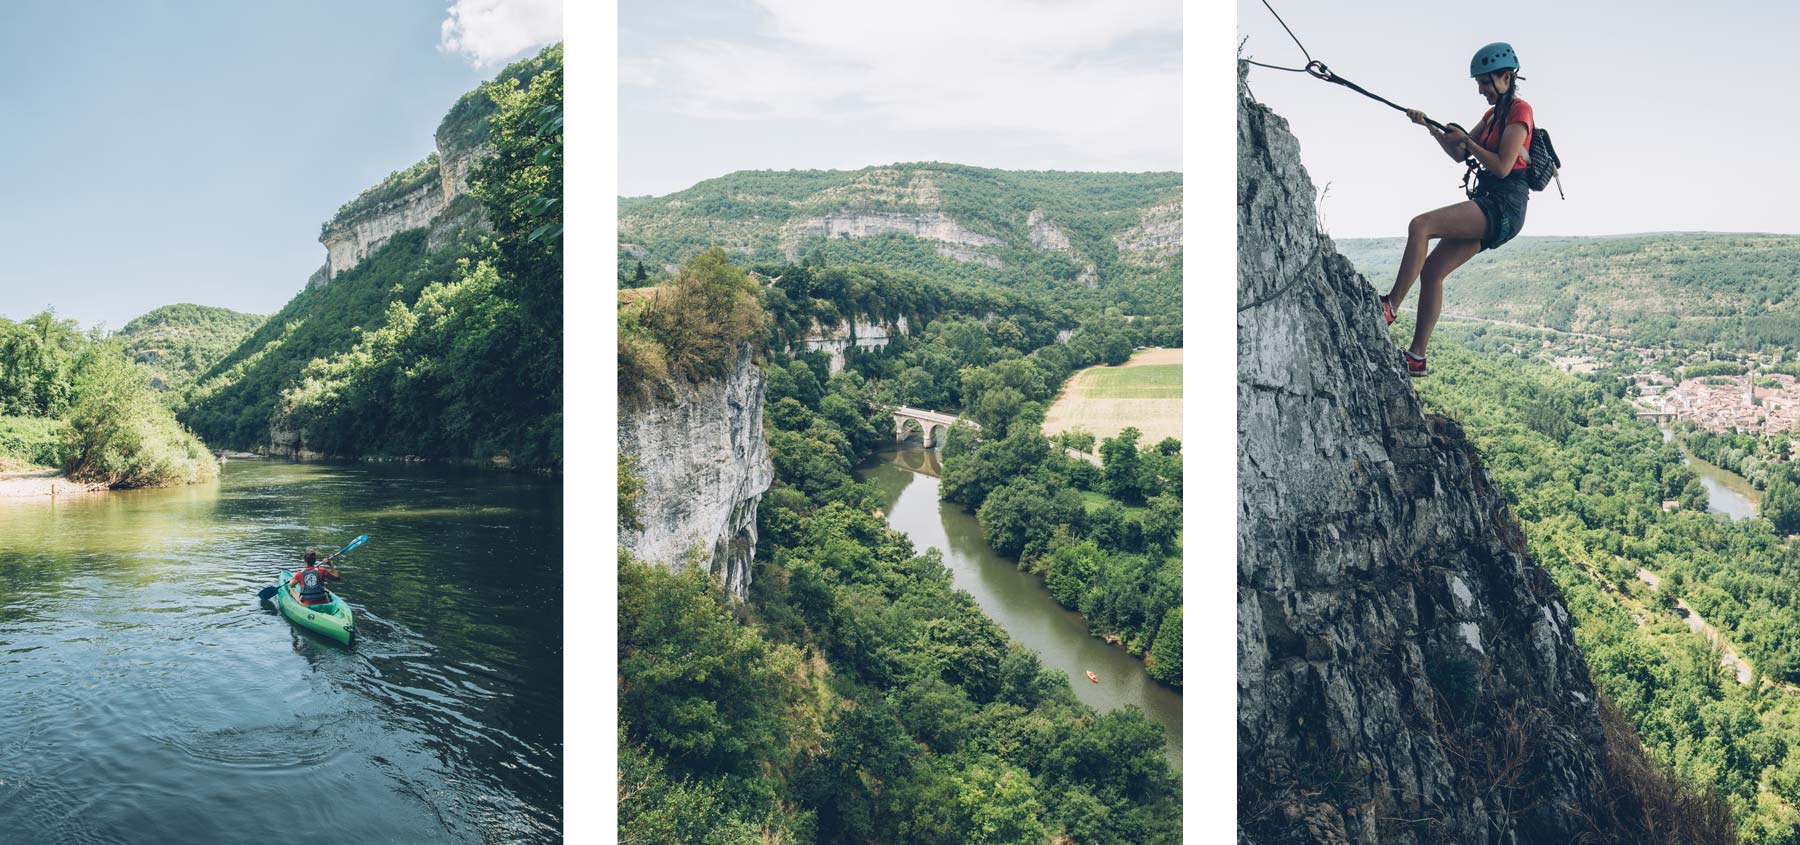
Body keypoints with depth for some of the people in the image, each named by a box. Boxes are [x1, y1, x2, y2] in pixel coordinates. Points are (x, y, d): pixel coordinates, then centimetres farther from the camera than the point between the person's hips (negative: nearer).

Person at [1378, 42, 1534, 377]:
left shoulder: (1519, 111, -7)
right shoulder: (1493, 114, 22)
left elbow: (1502, 166, -16)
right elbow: (1460, 155, 22)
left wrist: (1467, 141, -8)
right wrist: (1430, 127, 10)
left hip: (1503, 207, -10)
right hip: (1488, 206, 10)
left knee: (1420, 225, -27)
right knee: (1431, 271, 2)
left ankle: (1390, 307, -27)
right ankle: (1416, 356, 2)